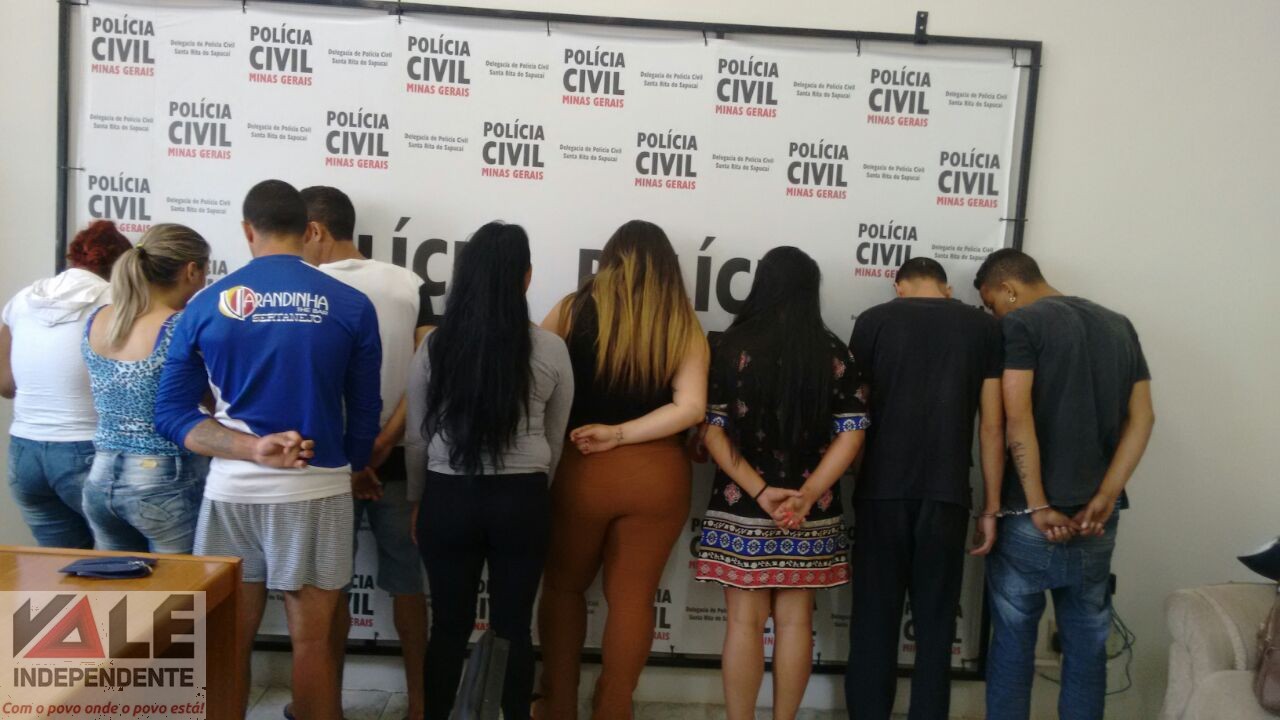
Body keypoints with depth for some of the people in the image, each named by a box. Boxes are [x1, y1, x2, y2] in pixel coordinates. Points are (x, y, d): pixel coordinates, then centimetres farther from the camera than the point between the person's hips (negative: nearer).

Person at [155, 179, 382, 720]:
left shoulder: (205, 304, 1)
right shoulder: (351, 306, -4)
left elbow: (171, 416, -1)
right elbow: (364, 414, 0)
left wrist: (252, 449, -11)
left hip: (231, 491, 2)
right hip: (316, 490, -1)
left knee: (230, 644, 15)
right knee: (311, 642, 10)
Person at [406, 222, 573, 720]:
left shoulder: (434, 346, -6)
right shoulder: (551, 351, -8)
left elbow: (418, 438, 2)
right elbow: (555, 440, 4)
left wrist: (417, 499, 17)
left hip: (448, 498, 1)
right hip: (521, 500, -1)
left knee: (448, 626, 14)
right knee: (514, 628, 11)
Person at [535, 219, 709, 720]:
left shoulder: (574, 309, -4)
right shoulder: (683, 325, -2)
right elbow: (690, 407, -12)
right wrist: (621, 433, -8)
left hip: (578, 470, 0)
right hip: (657, 476, 1)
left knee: (564, 586, 20)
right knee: (633, 596, 14)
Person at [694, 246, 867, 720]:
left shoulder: (730, 347, -4)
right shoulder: (834, 354, 0)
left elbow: (713, 430, -9)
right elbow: (851, 434, -4)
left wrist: (758, 490, -11)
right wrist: (808, 494, -10)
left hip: (740, 511, -1)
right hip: (811, 514, 2)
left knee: (745, 622, 8)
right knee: (795, 621, 13)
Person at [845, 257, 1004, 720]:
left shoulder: (874, 320, 3)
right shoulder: (985, 327, 6)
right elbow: (993, 425, 4)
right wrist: (991, 507, 8)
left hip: (881, 491, -1)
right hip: (947, 495, 1)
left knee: (873, 622, 7)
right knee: (936, 625, 10)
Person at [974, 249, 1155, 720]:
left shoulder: (1020, 325, -6)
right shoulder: (1120, 326, 13)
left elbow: (1017, 420, -17)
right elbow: (1141, 419, 5)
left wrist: (1037, 507, -15)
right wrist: (1105, 499, -3)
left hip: (1029, 516, -5)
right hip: (1098, 518, 6)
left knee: (1013, 640, 7)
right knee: (1088, 643, 14)